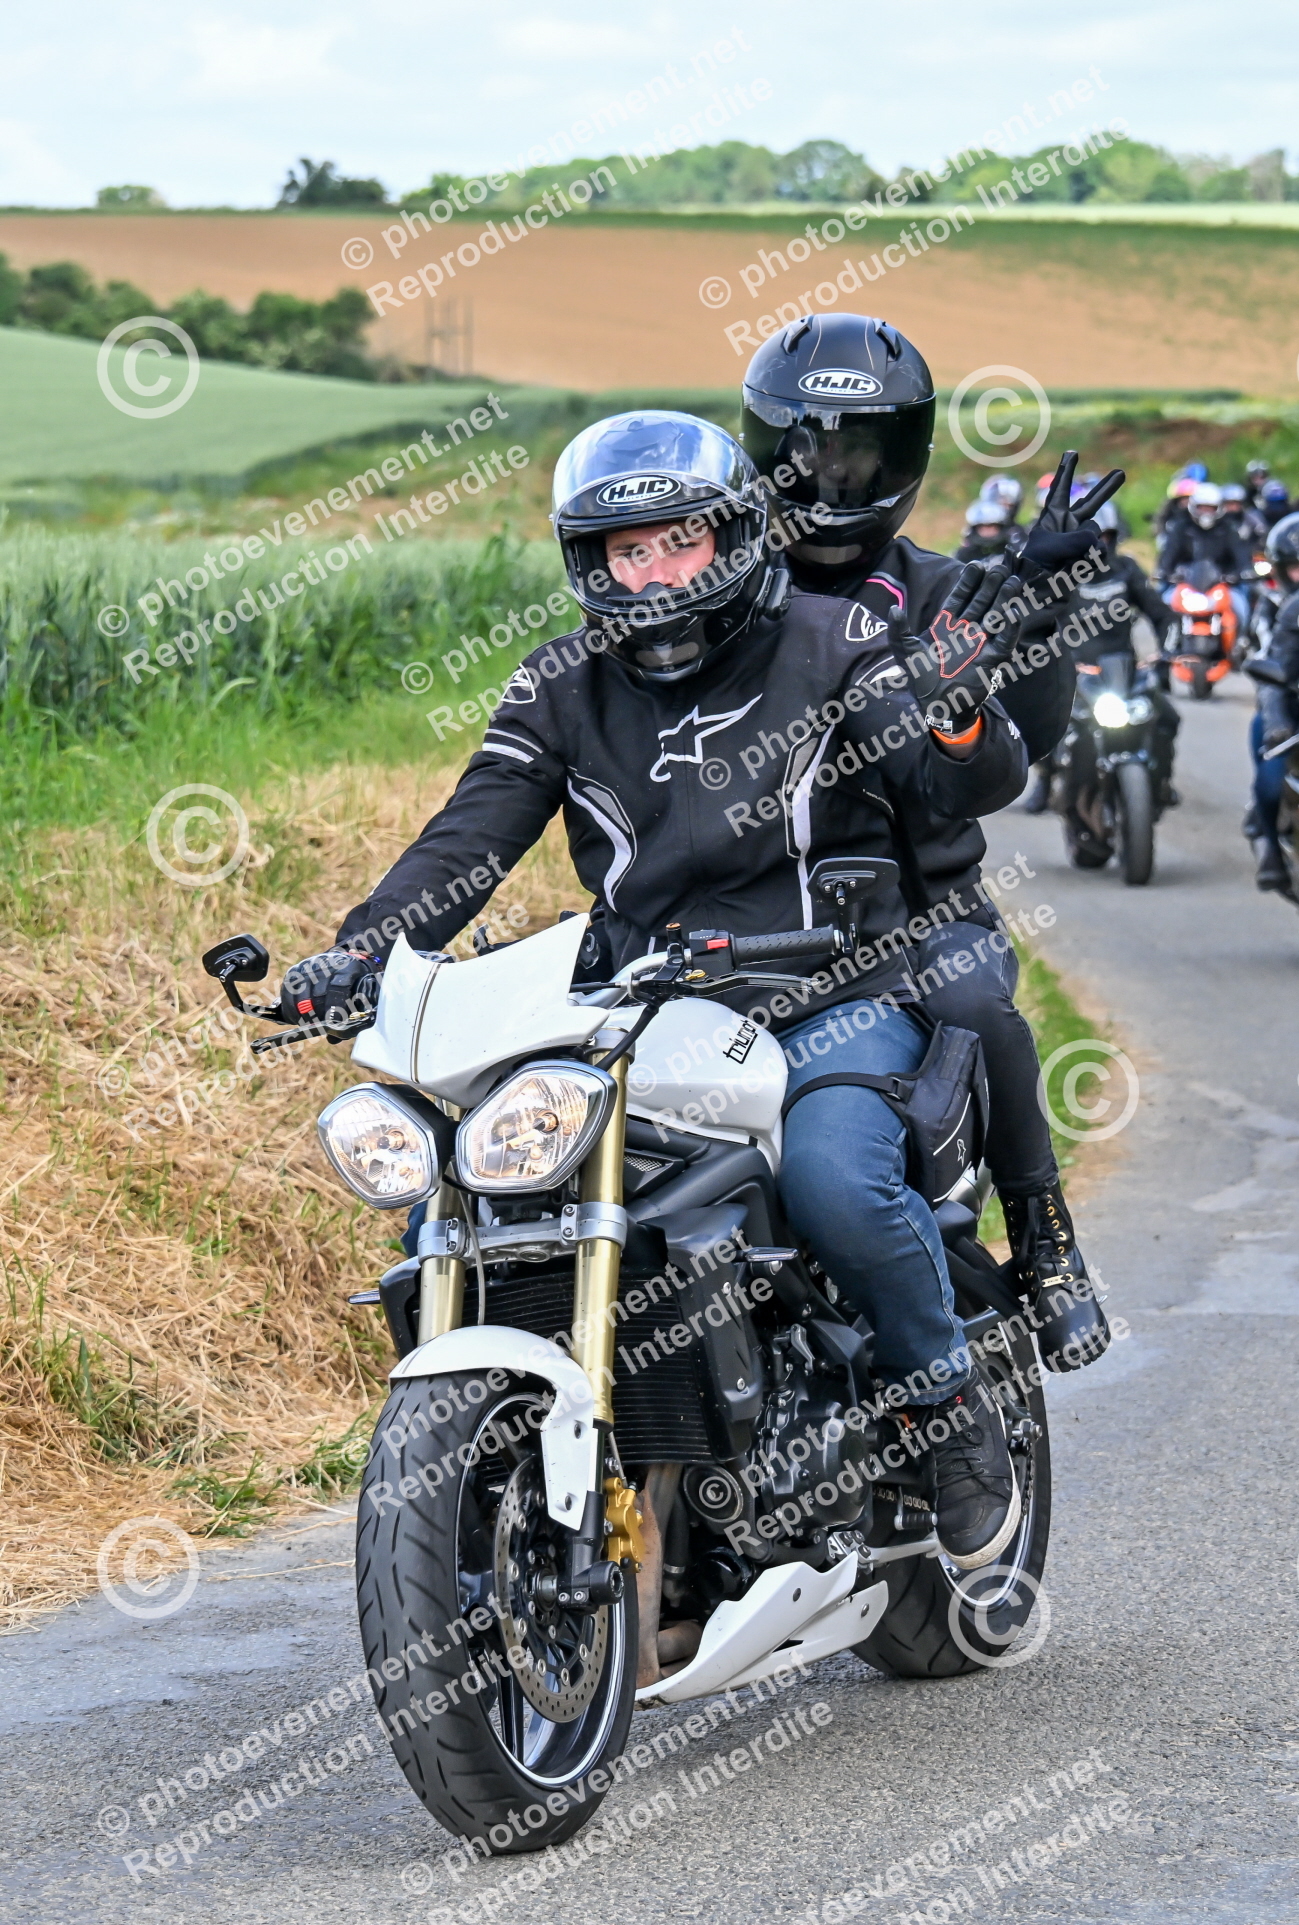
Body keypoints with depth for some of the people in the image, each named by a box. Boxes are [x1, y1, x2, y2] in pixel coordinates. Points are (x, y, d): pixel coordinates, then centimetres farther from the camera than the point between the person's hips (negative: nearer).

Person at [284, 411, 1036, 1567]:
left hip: (832, 1004, -4)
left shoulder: (829, 644, 1)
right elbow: (472, 834, 2)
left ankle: (952, 1401, -8)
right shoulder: (564, 687, 10)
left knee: (831, 1178, -33)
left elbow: (968, 786, -7)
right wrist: (361, 951, -14)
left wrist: (958, 711, -31)